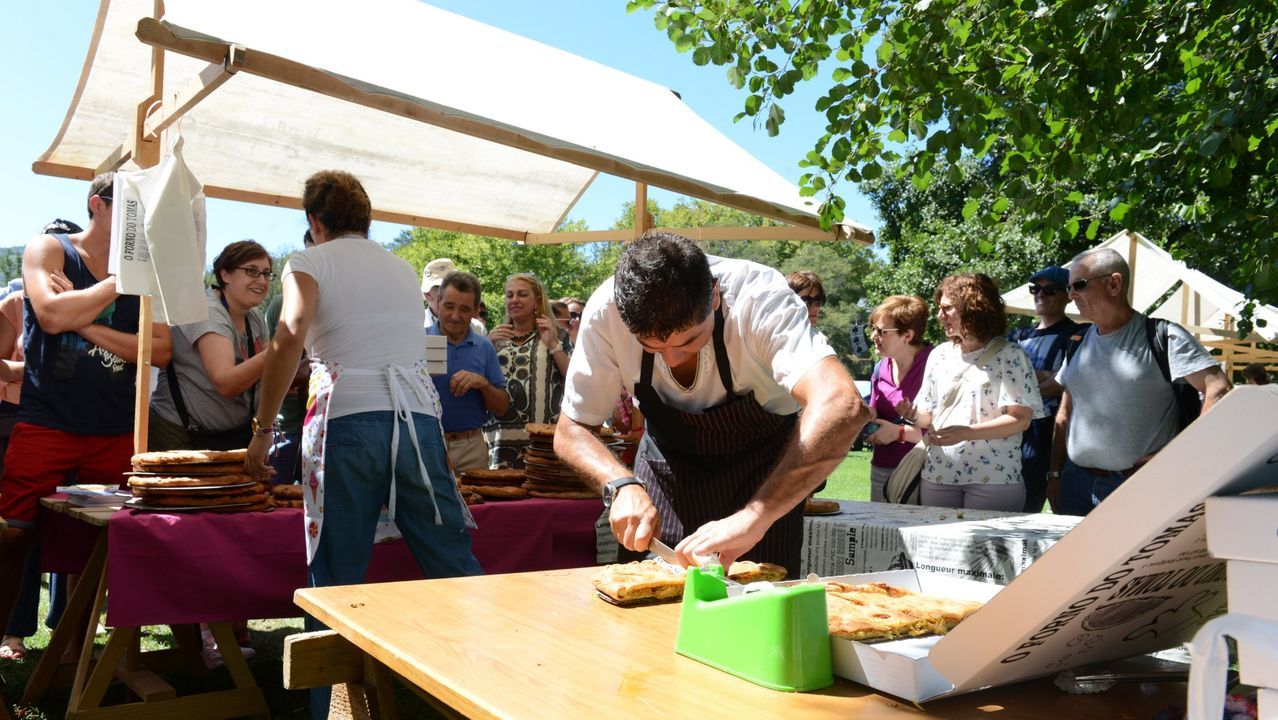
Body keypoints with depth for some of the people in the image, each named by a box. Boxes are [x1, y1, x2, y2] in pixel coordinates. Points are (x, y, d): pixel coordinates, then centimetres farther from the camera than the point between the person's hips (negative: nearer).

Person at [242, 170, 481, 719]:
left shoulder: (311, 262, 8)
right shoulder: (403, 269, 23)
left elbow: (291, 337, -9)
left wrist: (262, 430, -4)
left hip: (349, 420, -4)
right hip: (420, 418, 4)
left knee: (336, 581, 3)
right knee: (455, 569, 3)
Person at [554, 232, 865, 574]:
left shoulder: (760, 298, -34)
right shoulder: (606, 311, -26)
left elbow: (843, 406, -49)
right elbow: (570, 431, -15)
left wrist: (754, 518, -56)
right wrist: (622, 485, -35)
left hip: (763, 465, -2)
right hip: (668, 457, 2)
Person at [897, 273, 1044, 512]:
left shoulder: (1008, 355, -2)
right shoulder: (939, 355, 14)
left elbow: (1021, 419, -10)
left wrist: (966, 433, -20)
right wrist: (915, 414, -6)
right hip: (938, 475, 5)